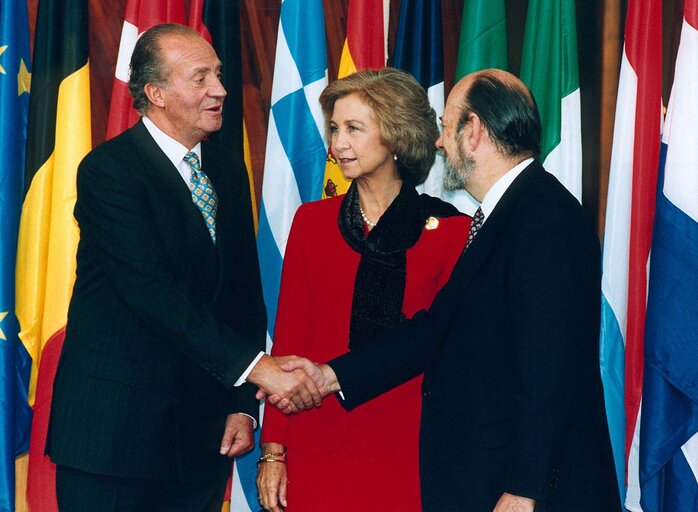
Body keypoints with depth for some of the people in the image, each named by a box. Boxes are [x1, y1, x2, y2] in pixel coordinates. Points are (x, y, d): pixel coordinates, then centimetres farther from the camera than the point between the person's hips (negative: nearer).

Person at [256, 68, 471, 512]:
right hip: (317, 447, 2)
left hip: (408, 456, -1)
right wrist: (273, 451, 0)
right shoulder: (312, 222, 6)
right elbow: (287, 341, 5)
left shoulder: (451, 230, 0)